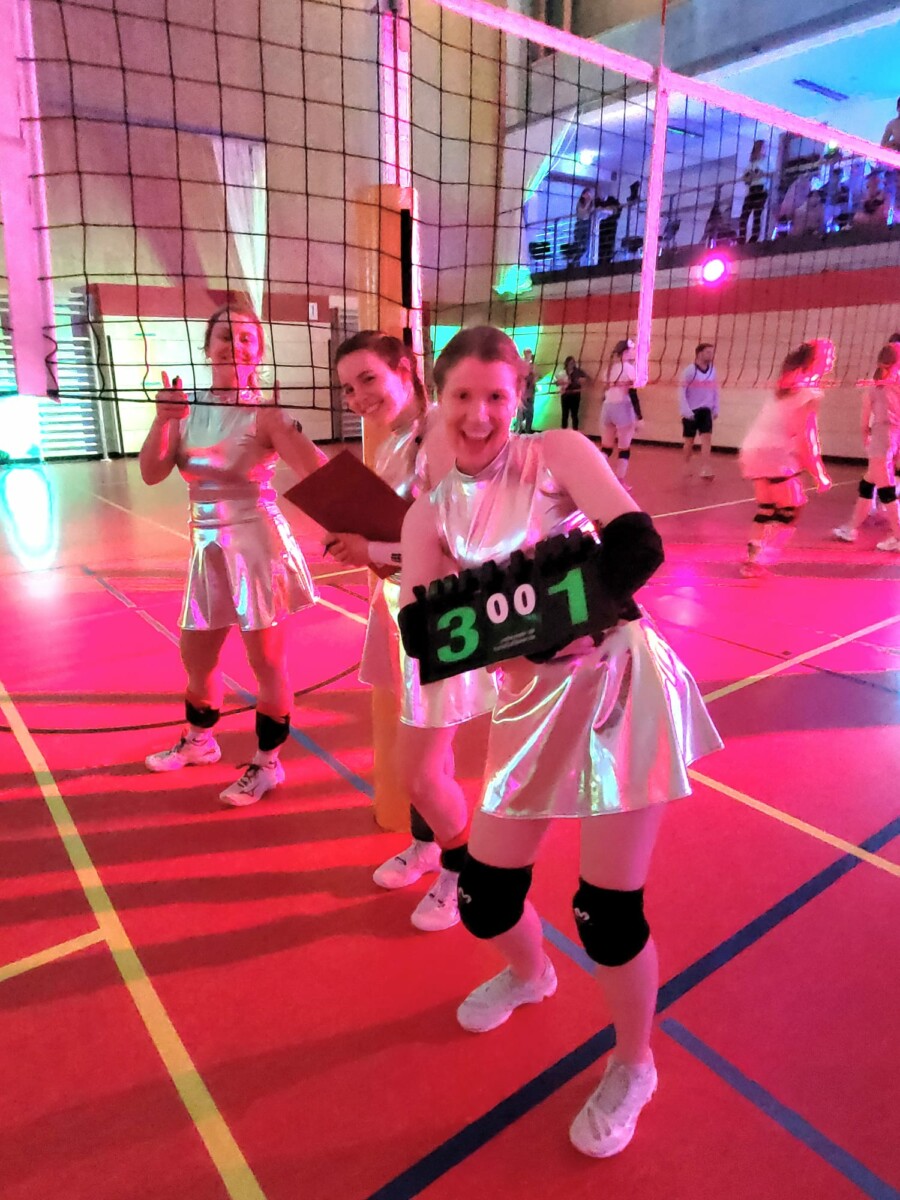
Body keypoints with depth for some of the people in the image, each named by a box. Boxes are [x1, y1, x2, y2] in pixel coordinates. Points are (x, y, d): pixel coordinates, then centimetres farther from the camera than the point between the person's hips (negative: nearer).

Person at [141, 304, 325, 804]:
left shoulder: (265, 412, -8)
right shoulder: (190, 409, 6)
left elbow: (316, 470, -20)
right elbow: (152, 473, -1)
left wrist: (282, 424, -30)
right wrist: (163, 419, -14)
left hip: (258, 543, -6)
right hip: (209, 547, 6)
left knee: (267, 660, 4)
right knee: (195, 655, 18)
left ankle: (268, 761, 23)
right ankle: (198, 739, 44)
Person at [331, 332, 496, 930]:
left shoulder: (443, 435, -20)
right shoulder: (393, 442, 8)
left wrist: (373, 552, -22)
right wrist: (355, 541, -4)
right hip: (404, 610, 8)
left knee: (421, 772, 2)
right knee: (421, 751, 21)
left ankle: (462, 874, 29)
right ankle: (425, 846, 45)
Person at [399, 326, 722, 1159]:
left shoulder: (557, 454, -4)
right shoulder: (430, 517, 5)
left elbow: (640, 544, -17)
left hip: (621, 688, -3)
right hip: (533, 706, 4)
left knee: (607, 909, 2)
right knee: (484, 897, 11)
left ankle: (633, 1069, 35)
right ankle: (529, 974, 50)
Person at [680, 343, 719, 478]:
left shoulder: (712, 370, 5)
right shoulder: (690, 370, -10)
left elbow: (715, 390, 13)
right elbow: (682, 391, -12)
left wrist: (715, 409, 9)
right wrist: (685, 410, -18)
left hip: (705, 410, 3)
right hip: (691, 411, -3)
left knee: (707, 439, -10)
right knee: (689, 441, 6)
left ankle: (705, 470, -12)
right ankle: (687, 468, 25)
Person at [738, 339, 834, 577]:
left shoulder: (786, 385, 15)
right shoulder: (809, 392, -7)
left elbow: (775, 425, 13)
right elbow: (806, 436, -11)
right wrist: (819, 474, -6)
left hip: (753, 450, 8)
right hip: (774, 454, -8)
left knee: (767, 508, 19)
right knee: (789, 510, 2)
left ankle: (753, 555, 22)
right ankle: (758, 562, -3)